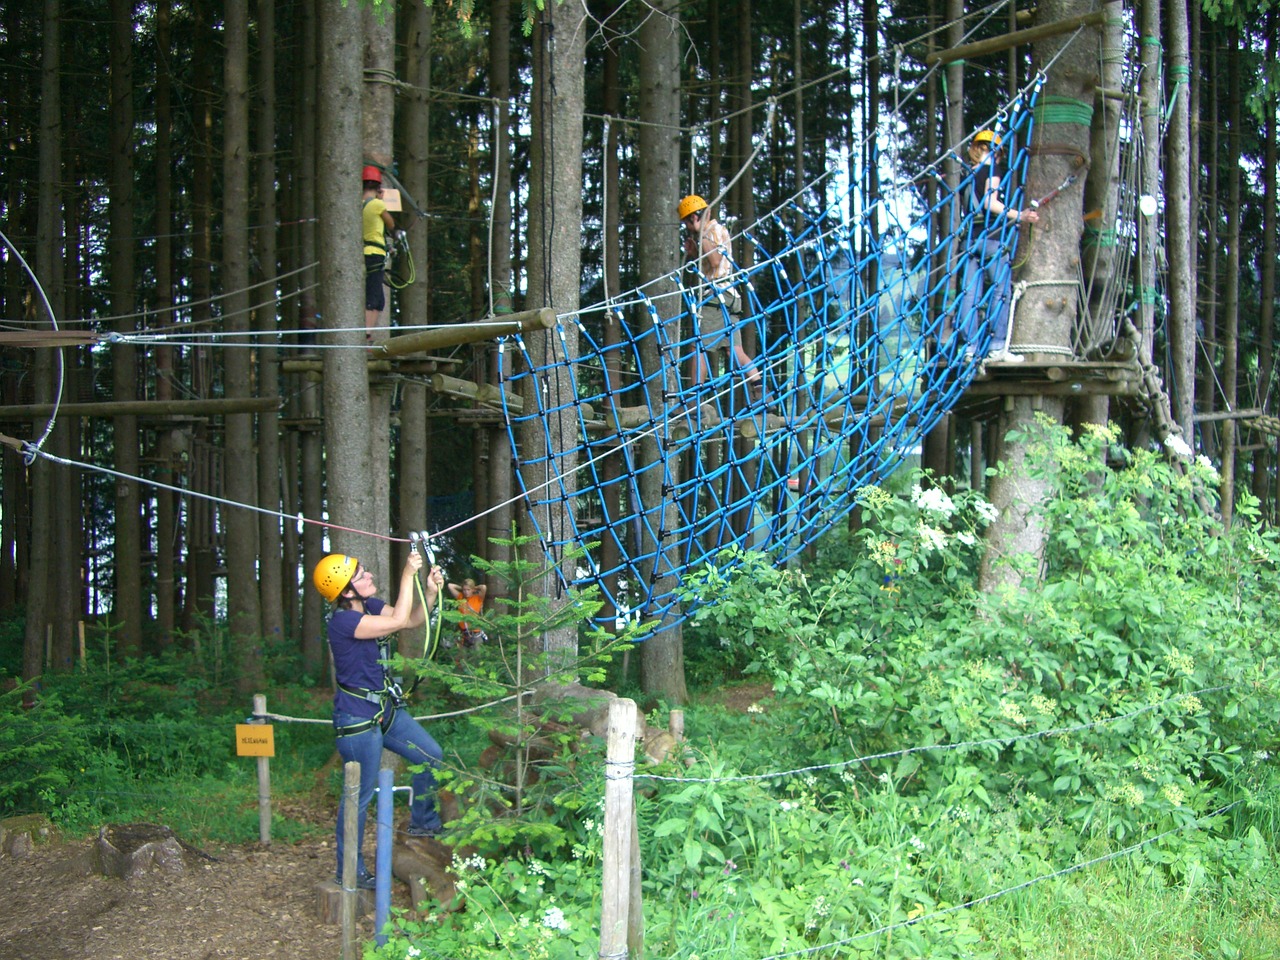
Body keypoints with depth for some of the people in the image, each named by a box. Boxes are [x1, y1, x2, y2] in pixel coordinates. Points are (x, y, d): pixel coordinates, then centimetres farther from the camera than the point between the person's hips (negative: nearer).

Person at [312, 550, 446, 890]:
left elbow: (413, 620, 7)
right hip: (358, 720, -9)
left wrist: (430, 590, -10)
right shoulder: (343, 621, -25)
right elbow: (398, 621, -31)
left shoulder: (370, 606, 4)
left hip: (386, 709, 9)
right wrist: (408, 575, -25)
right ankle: (349, 873, 9)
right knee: (360, 795, -1)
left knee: (431, 756, 16)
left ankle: (422, 822, 36)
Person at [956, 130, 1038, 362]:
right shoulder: (993, 170, -2)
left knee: (970, 293, 3)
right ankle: (998, 347, -8)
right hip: (991, 235, -6)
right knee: (1001, 290, -2)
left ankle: (969, 348, 0)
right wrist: (1019, 216, -20)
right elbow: (989, 202, -16)